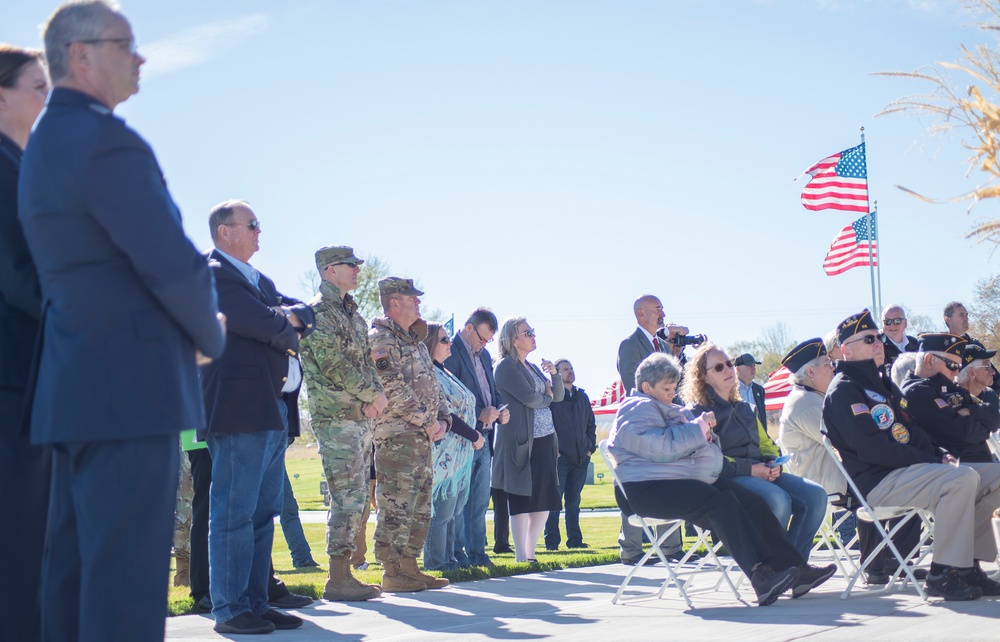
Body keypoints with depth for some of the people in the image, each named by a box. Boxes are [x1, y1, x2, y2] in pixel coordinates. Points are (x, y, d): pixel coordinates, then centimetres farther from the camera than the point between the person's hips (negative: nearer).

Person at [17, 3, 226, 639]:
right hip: (131, 385, -10)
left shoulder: (43, 144, 18)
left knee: (73, 565, 12)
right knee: (125, 577, -8)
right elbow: (175, 266, -17)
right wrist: (212, 335, 2)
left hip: (72, 388, 10)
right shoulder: (108, 142, -14)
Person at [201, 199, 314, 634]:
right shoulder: (211, 272, -7)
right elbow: (258, 322, -17)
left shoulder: (259, 280, 23)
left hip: (275, 412, 10)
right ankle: (230, 609, -2)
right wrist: (288, 331, 2)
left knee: (263, 513, 11)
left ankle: (256, 602, 16)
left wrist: (287, 316, -5)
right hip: (239, 410, -10)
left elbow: (304, 315, 15)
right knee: (233, 513, -6)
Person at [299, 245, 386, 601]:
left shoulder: (353, 314, 20)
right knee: (348, 498, -11)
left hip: (362, 416, 9)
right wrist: (373, 395, -10)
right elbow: (333, 364, -16)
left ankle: (345, 573, 14)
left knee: (356, 498, 9)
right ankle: (338, 579, -8)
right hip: (336, 416, -9)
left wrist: (376, 393, -2)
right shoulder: (318, 311, -8)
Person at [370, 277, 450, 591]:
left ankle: (409, 567, 18)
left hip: (423, 438, 10)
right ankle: (392, 573, -5)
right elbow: (394, 389, -18)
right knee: (396, 506, -8)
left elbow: (433, 387, 23)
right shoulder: (380, 339, -8)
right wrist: (427, 421, -14)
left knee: (420, 508, 11)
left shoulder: (416, 342, 21)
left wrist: (443, 418, 5)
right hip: (396, 436, -10)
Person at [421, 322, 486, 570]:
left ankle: (448, 558, 18)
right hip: (445, 453, -10)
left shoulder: (443, 373, 17)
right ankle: (436, 562, 1)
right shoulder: (428, 374, -13)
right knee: (441, 510, -4)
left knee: (453, 511, 12)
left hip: (460, 452, 10)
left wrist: (475, 434, 5)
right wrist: (474, 436, -10)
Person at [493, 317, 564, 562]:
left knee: (545, 501, 9)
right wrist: (547, 398, 4)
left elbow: (559, 396, 19)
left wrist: (554, 374, 1)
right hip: (522, 441, -8)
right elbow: (529, 398, -15)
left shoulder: (533, 367, 19)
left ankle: (530, 553, 19)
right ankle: (521, 558, 3)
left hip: (544, 440, 8)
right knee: (522, 500, -3)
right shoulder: (505, 366, -6)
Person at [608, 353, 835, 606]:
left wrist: (706, 433, 8)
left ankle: (795, 569, -18)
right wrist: (699, 426, -8)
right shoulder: (637, 409, -2)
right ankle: (760, 576, -40)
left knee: (751, 500, -12)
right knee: (721, 503, -32)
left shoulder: (671, 410, 29)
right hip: (650, 490, -9)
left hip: (693, 479, 9)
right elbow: (662, 447, -17)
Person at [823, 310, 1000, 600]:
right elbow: (873, 448, -20)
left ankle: (967, 566, 6)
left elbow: (908, 431, 24)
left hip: (902, 470, 10)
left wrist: (937, 455, 4)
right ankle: (942, 575, -23)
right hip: (877, 482, -10)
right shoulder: (843, 390, -9)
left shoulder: (874, 382, 23)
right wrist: (932, 461, -16)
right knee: (962, 478, -28)